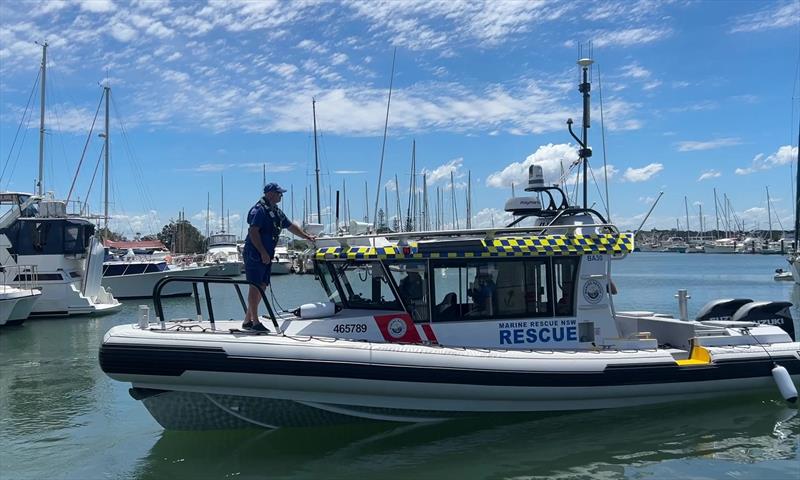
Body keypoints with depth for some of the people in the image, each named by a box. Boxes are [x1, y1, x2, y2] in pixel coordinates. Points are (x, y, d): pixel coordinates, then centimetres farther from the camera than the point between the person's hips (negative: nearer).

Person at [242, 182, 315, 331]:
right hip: (255, 255, -10)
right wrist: (263, 253, -23)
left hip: (266, 255, 10)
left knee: (261, 287, 10)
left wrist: (307, 237, 24)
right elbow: (253, 232, -21)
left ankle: (247, 320, 17)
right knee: (255, 286, -7)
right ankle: (255, 322, -4)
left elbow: (291, 226, 27)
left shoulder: (276, 212, 16)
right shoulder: (259, 210, -13)